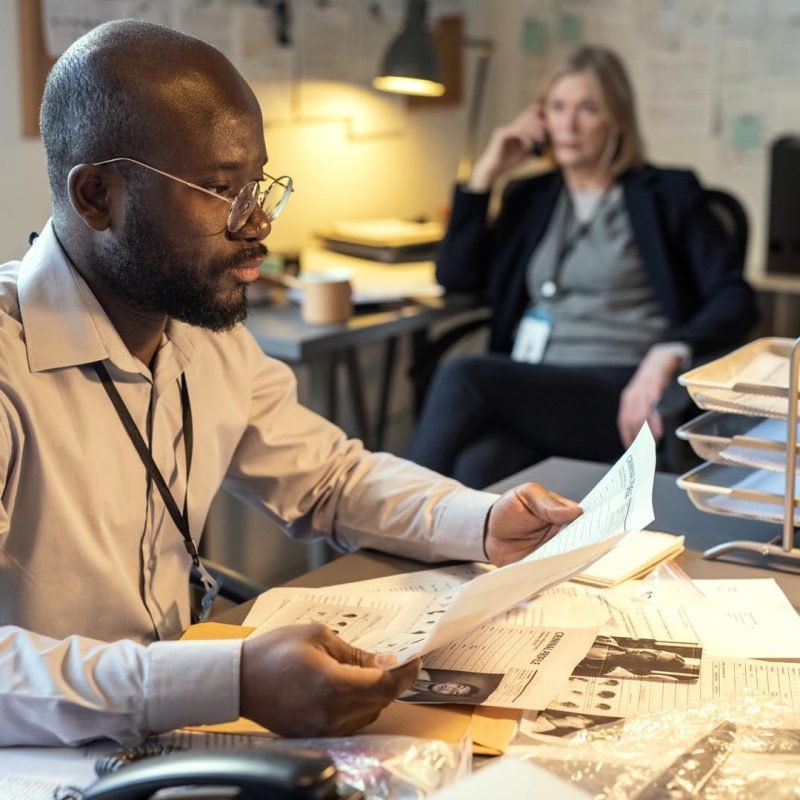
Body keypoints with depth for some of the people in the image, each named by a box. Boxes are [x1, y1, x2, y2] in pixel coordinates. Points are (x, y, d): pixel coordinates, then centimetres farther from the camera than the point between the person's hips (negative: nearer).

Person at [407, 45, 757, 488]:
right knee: (476, 468, -35)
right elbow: (455, 276, 15)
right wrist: (486, 173, 11)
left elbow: (735, 299, -2)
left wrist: (668, 354, -22)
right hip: (530, 393, 4)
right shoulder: (531, 196, 23)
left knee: (462, 376, -31)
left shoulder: (666, 194, 9)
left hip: (619, 397, -3)